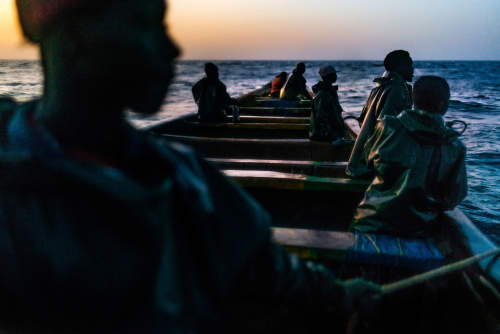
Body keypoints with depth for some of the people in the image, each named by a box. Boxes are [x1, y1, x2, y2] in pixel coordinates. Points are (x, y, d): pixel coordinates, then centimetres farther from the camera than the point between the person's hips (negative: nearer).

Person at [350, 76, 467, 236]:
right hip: (418, 228, 2)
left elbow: (370, 158, 10)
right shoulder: (455, 147, -8)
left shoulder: (389, 127, -10)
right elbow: (454, 198, -1)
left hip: (373, 221, -1)